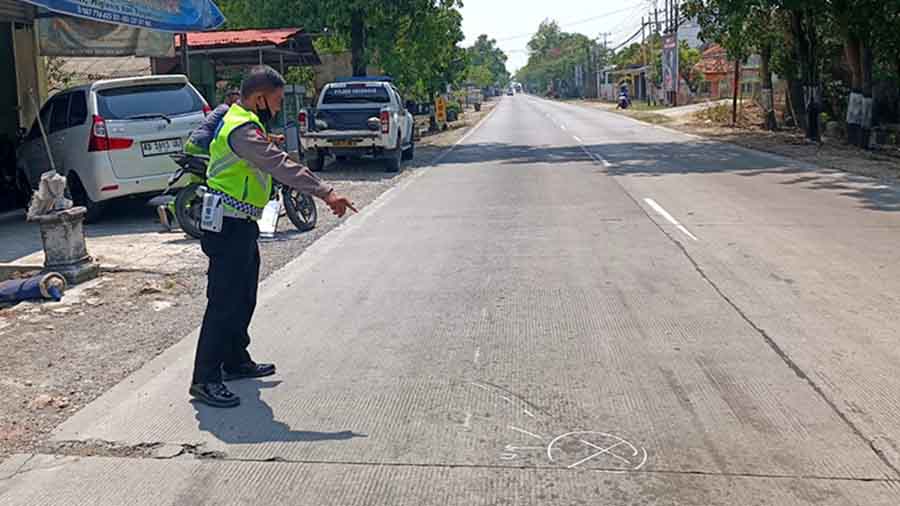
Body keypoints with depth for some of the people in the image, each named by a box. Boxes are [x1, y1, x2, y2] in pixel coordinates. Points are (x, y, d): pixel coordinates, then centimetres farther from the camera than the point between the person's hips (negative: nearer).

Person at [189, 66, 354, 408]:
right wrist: (325, 193, -34)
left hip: (240, 227, 11)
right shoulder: (242, 130, -19)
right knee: (224, 303, -7)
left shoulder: (239, 121, 15)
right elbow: (281, 166, -29)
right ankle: (205, 379, -1)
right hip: (229, 228, -11)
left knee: (244, 299, 19)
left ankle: (236, 361, 32)